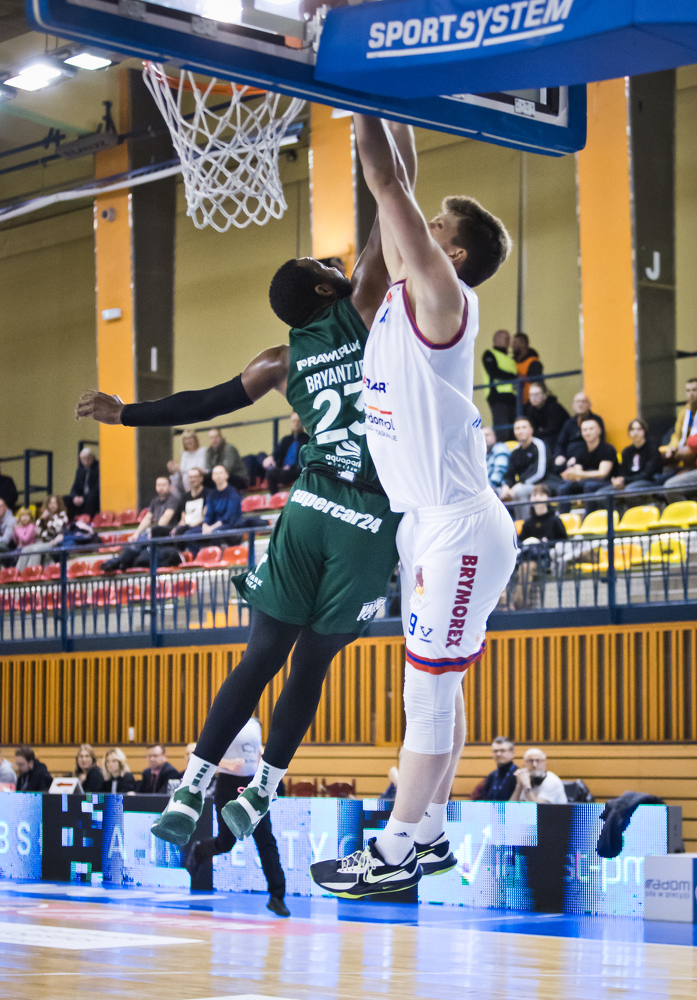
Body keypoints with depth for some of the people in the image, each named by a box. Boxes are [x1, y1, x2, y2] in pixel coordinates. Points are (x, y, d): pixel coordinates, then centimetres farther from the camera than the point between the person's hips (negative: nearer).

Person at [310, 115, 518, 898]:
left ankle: (393, 856, 3)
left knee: (430, 692, -3)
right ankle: (428, 837, 22)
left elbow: (389, 185, -19)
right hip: (426, 524, 10)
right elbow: (393, 190, 14)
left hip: (460, 530, -10)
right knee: (435, 689, 14)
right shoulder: (406, 292, 9)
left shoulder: (441, 297, -14)